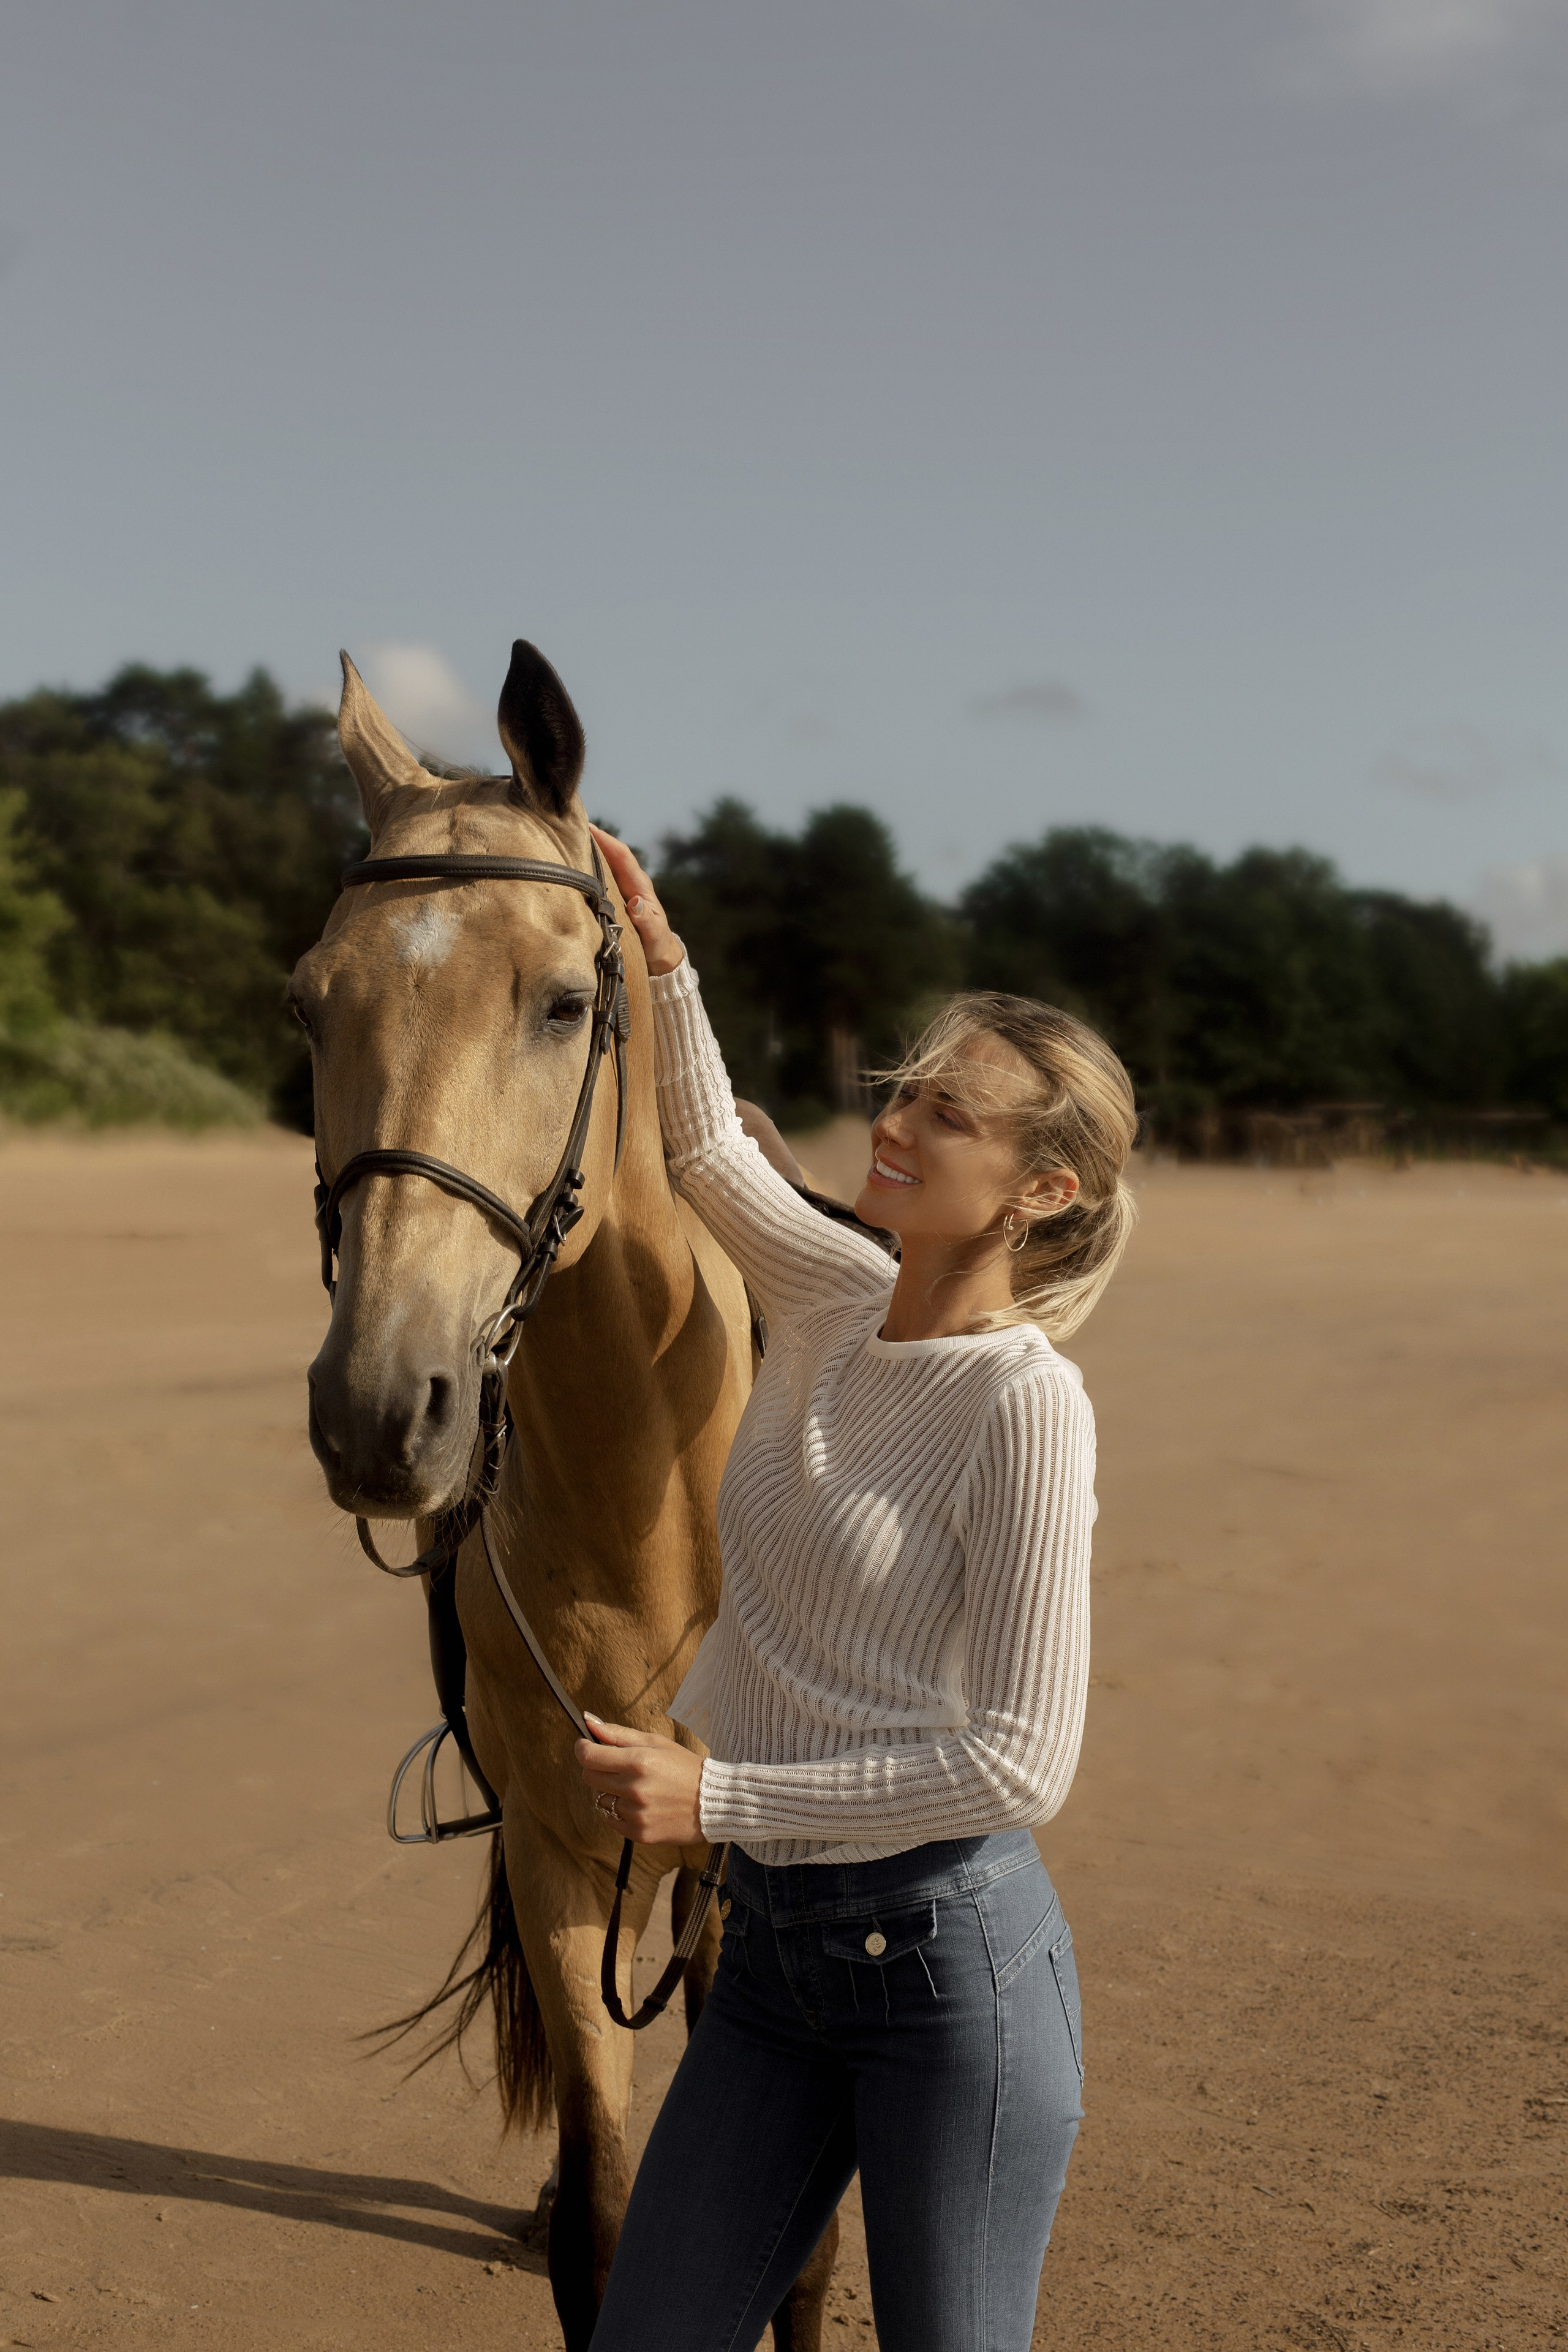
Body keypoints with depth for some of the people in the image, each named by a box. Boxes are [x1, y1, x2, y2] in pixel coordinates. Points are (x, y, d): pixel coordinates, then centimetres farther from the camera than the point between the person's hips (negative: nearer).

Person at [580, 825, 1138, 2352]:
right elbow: (706, 1149, 23)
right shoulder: (837, 1302, 3)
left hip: (950, 1953, -7)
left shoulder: (1025, 1400, -18)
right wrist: (658, 960, 10)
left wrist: (717, 1797, -20)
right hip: (772, 1944, 7)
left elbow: (1020, 1761, -20)